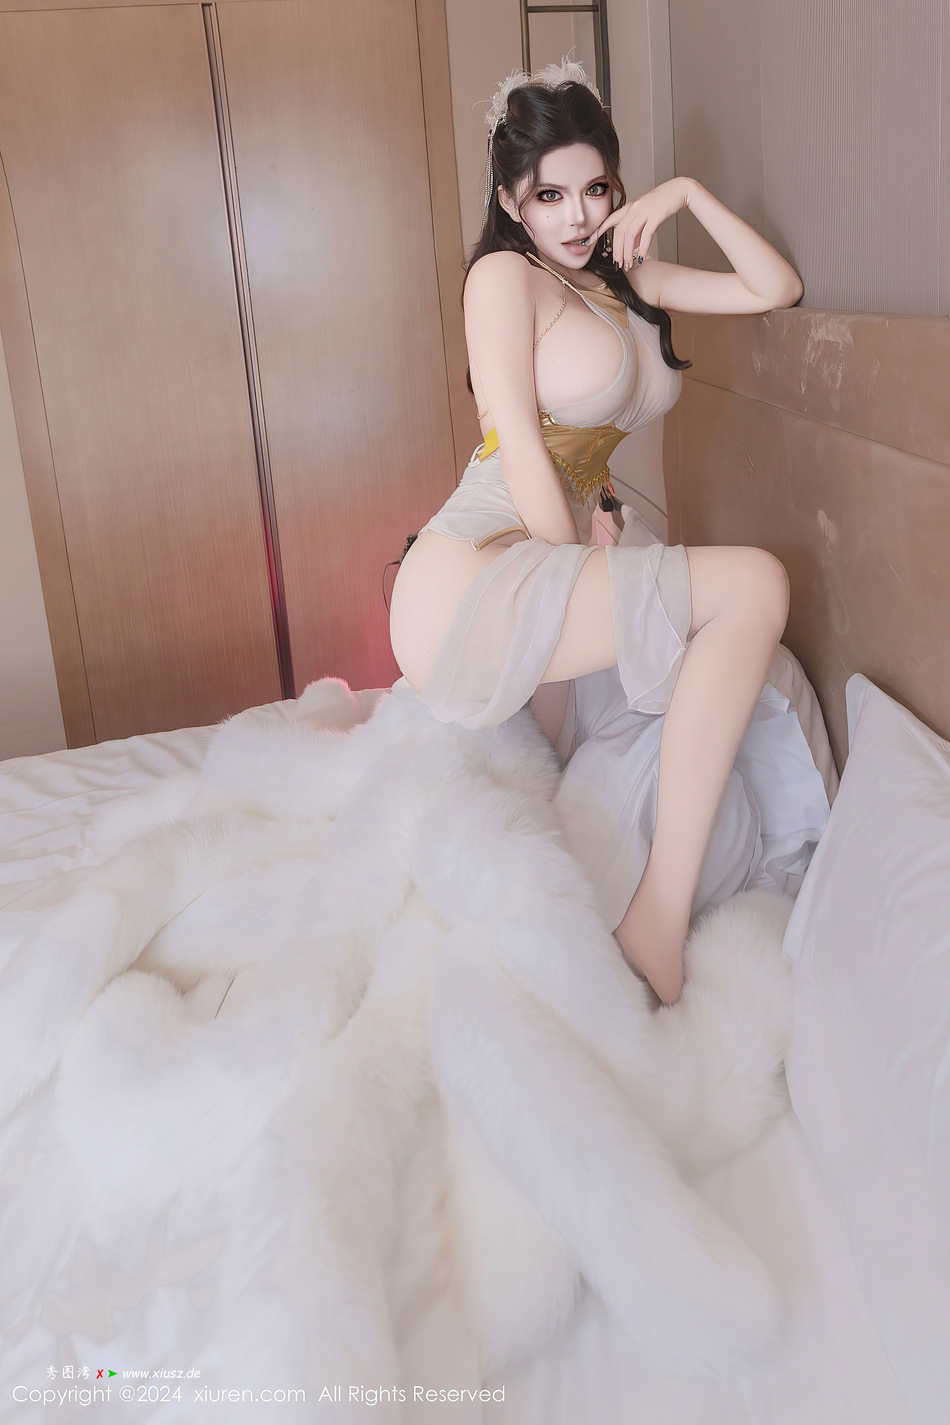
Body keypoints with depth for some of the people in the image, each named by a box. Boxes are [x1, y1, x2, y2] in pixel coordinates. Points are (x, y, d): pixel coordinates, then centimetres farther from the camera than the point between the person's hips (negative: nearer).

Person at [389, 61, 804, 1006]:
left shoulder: (624, 276, 20)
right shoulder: (504, 274, -2)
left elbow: (777, 289, 20)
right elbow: (522, 455, -10)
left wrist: (689, 195, 10)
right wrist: (595, 596, -8)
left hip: (541, 580, 9)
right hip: (470, 583, -9)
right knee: (754, 588, -19)